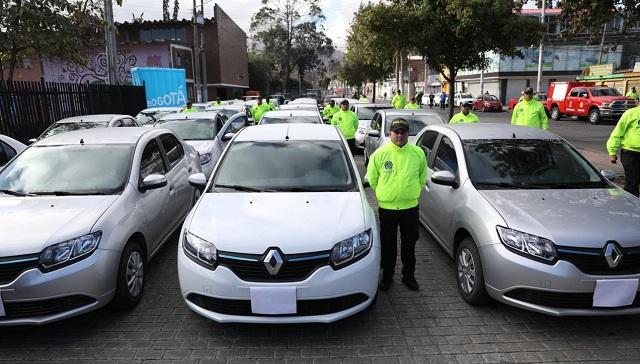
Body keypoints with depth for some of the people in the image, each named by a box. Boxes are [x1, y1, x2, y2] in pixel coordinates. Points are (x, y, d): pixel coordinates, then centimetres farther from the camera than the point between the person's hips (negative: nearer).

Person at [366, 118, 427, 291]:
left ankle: (409, 276, 30)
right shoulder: (380, 153, -5)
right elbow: (371, 178, 5)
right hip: (387, 208, -1)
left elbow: (423, 176, 13)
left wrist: (412, 192, 10)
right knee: (388, 245, 11)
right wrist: (384, 195, 7)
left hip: (410, 207, 1)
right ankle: (387, 277, 27)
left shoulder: (417, 153, -1)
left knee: (409, 244, 12)